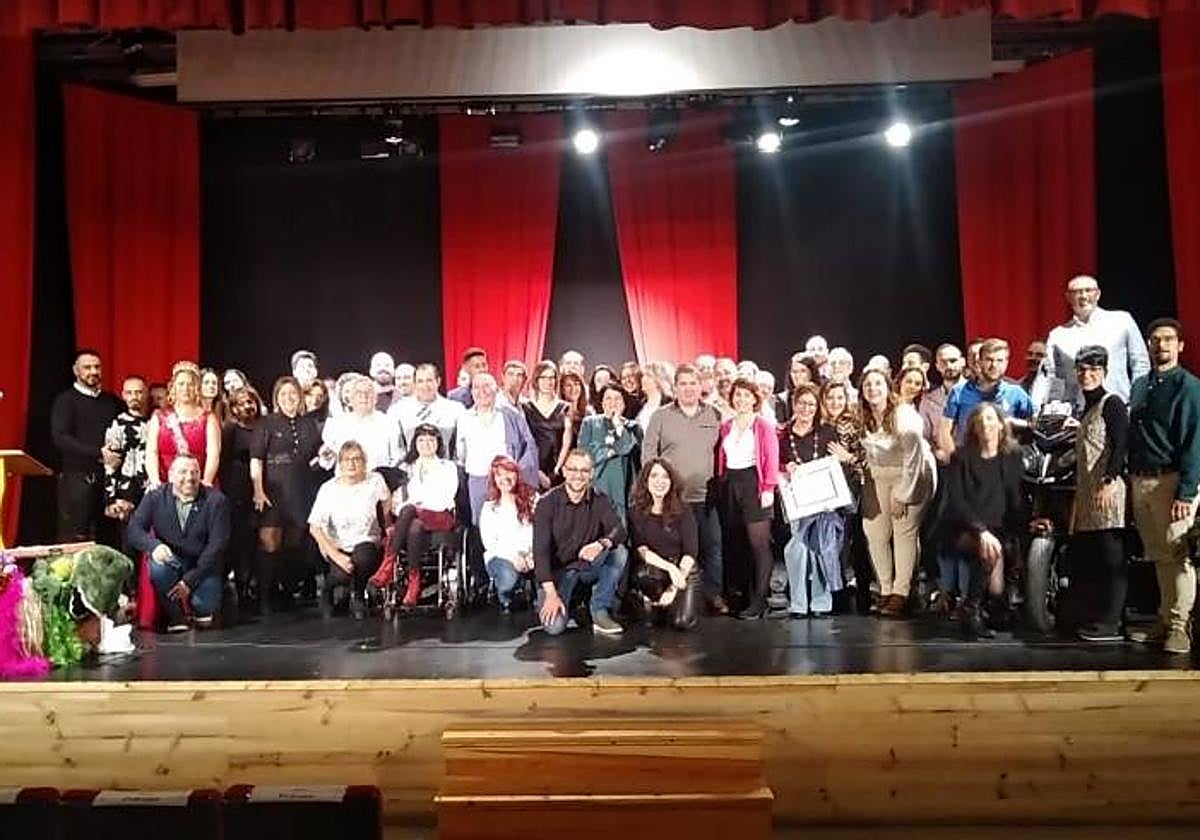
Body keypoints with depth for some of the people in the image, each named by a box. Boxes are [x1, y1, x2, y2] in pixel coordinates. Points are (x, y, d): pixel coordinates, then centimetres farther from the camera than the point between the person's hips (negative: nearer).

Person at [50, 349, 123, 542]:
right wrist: (98, 454, -16)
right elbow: (61, 438, -9)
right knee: (74, 540, -5)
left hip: (109, 477, 4)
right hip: (77, 477, -4)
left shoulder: (113, 401, 16)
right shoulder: (66, 400, 3)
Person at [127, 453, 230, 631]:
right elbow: (133, 529, -7)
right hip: (172, 561, 2)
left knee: (205, 605, -25)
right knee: (158, 565, -32)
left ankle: (201, 610, 16)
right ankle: (176, 619, -9)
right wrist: (153, 545, -31)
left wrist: (190, 580, -20)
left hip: (203, 565, -1)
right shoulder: (155, 497, -2)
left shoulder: (216, 500, -9)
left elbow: (217, 544, -13)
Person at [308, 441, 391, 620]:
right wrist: (336, 555, -22)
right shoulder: (328, 489, -10)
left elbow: (387, 501, 18)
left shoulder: (375, 481, -5)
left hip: (366, 542, 1)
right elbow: (314, 528, -13)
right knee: (342, 575, -30)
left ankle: (358, 597, -2)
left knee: (362, 557, -35)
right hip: (336, 545, 0)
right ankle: (330, 587, 11)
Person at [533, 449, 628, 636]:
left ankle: (600, 613, -11)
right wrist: (551, 593, -26)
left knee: (619, 552, -25)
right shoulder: (547, 503, -12)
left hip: (588, 565, 3)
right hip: (557, 569, -3)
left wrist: (602, 543, -39)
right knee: (554, 626, -24)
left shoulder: (599, 500, -2)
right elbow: (540, 550, -17)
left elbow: (619, 531, -15)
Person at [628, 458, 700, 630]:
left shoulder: (683, 511, -6)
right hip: (654, 568, 1)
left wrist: (675, 587, -20)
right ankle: (657, 604, -1)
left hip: (684, 569, 0)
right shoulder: (635, 511, -4)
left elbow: (690, 552, -10)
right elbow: (640, 549, -12)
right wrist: (669, 567, -26)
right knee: (643, 574, -36)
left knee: (683, 622, -21)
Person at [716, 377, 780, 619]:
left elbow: (772, 459, -7)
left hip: (754, 484, -5)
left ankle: (759, 601, -3)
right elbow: (721, 459, 12)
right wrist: (721, 484, 2)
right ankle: (742, 593, 15)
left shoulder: (764, 425, -1)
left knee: (759, 544, -6)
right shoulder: (726, 426, 13)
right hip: (730, 485, 5)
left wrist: (768, 488, -16)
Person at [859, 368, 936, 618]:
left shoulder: (904, 415, -16)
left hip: (912, 475, -6)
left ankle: (901, 593, -6)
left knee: (904, 532, -12)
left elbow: (913, 457, -17)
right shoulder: (863, 419, 2)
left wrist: (902, 495, -17)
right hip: (878, 477, 6)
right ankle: (885, 589, 9)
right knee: (874, 532, -2)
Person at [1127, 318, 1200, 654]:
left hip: (1171, 481, -6)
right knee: (1158, 557, 12)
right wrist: (1132, 482, 10)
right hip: (1140, 481, 6)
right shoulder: (1140, 386, 15)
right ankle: (1164, 621, 20)